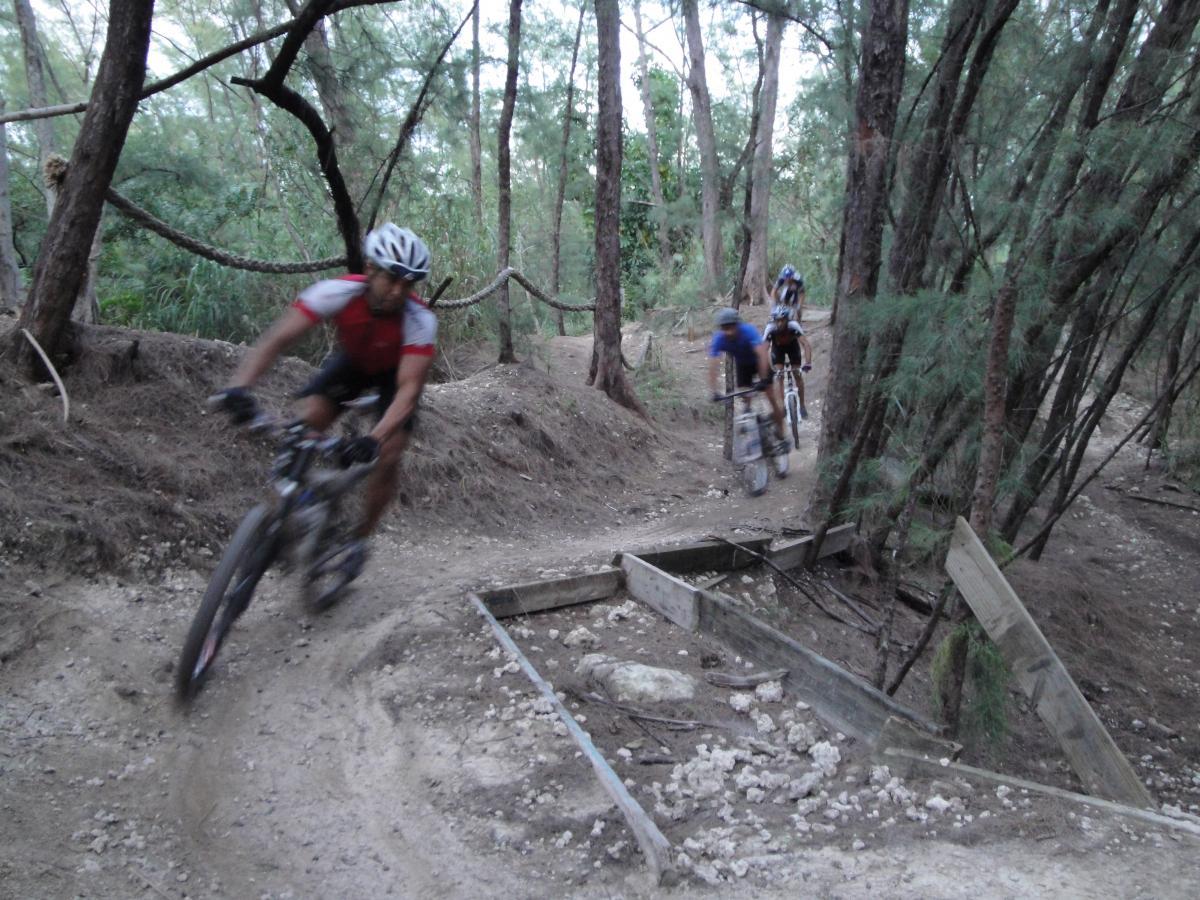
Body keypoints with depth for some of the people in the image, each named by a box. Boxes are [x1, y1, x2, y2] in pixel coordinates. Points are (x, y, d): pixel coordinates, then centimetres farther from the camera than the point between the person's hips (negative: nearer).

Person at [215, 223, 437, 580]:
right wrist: (239, 386, -54)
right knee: (305, 423, -20)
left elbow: (409, 388, -43)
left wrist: (375, 438, -59)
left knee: (387, 457, -13)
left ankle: (359, 540, 10)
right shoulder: (338, 292, -35)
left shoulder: (420, 320, -37)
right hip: (352, 360, 2)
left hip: (395, 372, -2)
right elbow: (277, 338, -38)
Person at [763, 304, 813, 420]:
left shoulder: (793, 325, -38)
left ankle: (802, 405, 11)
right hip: (778, 347, 1)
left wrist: (808, 363, -54)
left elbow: (806, 344, -42)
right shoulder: (770, 328, -36)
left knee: (798, 375, -5)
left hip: (792, 345, 0)